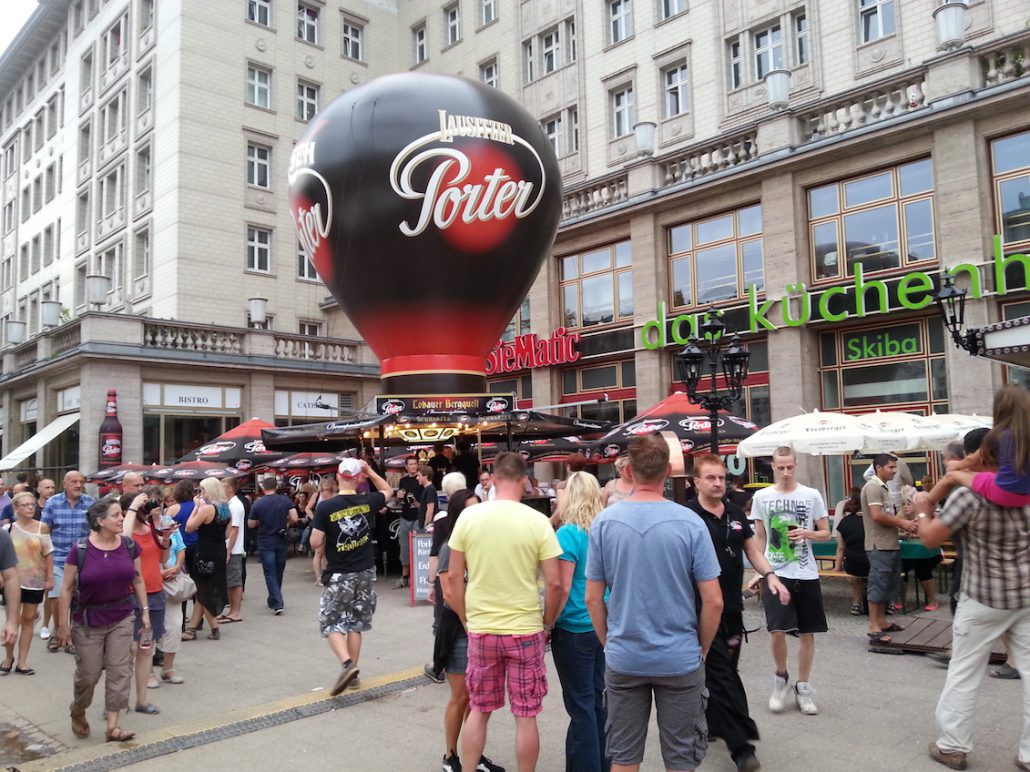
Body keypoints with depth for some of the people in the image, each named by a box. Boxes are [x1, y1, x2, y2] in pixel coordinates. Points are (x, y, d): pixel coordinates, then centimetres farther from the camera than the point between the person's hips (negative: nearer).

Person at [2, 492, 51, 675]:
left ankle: (22, 661, 13)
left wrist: (50, 577, -2)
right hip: (14, 580, -1)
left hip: (36, 580, 1)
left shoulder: (42, 528, -2)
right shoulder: (9, 529, -3)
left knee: (28, 619, 6)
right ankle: (9, 657, 23)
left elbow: (48, 554, 1)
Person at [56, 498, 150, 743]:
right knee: (88, 674, 9)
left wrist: (145, 611, 3)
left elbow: (138, 580, 5)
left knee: (120, 671, 0)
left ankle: (113, 725, 9)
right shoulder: (80, 550, -15)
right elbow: (67, 589, -9)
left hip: (122, 619, 3)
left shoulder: (129, 546, -5)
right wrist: (63, 624, -7)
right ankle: (78, 713, 39)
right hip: (88, 621, -2)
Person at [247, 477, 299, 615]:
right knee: (278, 572, 17)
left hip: (266, 542, -3)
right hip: (282, 541, 3)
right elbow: (294, 519, -10)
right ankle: (273, 599, 31)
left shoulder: (257, 504, -10)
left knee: (270, 573, 1)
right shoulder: (285, 500, -5)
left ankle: (277, 603, -8)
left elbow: (251, 524, -3)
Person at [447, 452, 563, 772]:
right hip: (525, 630, -2)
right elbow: (554, 583, -10)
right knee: (525, 715, 10)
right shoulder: (537, 521, -11)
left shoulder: (468, 516, -5)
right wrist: (547, 623, 5)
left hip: (481, 629, 2)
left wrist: (466, 620, 11)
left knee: (477, 709, 18)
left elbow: (454, 577, 0)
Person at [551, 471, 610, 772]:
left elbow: (562, 589, -17)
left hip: (575, 629, -7)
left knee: (581, 704, 3)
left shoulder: (568, 534, -16)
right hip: (604, 625, 7)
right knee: (599, 698, 16)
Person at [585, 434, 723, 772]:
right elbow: (713, 601, -9)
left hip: (623, 659, 1)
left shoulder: (604, 522, -8)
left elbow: (593, 598, -2)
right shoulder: (690, 523, -12)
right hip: (680, 660, -1)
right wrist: (702, 649, 7)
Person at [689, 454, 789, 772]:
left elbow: (752, 550, 16)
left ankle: (710, 724, 32)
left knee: (723, 671, 14)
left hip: (732, 607, 7)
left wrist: (769, 575, -1)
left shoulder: (736, 513, 10)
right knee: (721, 675, -5)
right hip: (702, 608, -6)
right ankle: (741, 745, -2)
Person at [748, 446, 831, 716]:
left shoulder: (812, 496, -1)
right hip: (775, 573, -1)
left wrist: (806, 533, -17)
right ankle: (781, 677, 17)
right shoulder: (761, 497, 0)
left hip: (806, 574, 1)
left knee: (807, 633, 8)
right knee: (777, 631, -9)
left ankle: (803, 688, 23)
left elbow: (826, 534, 4)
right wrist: (758, 571, 5)